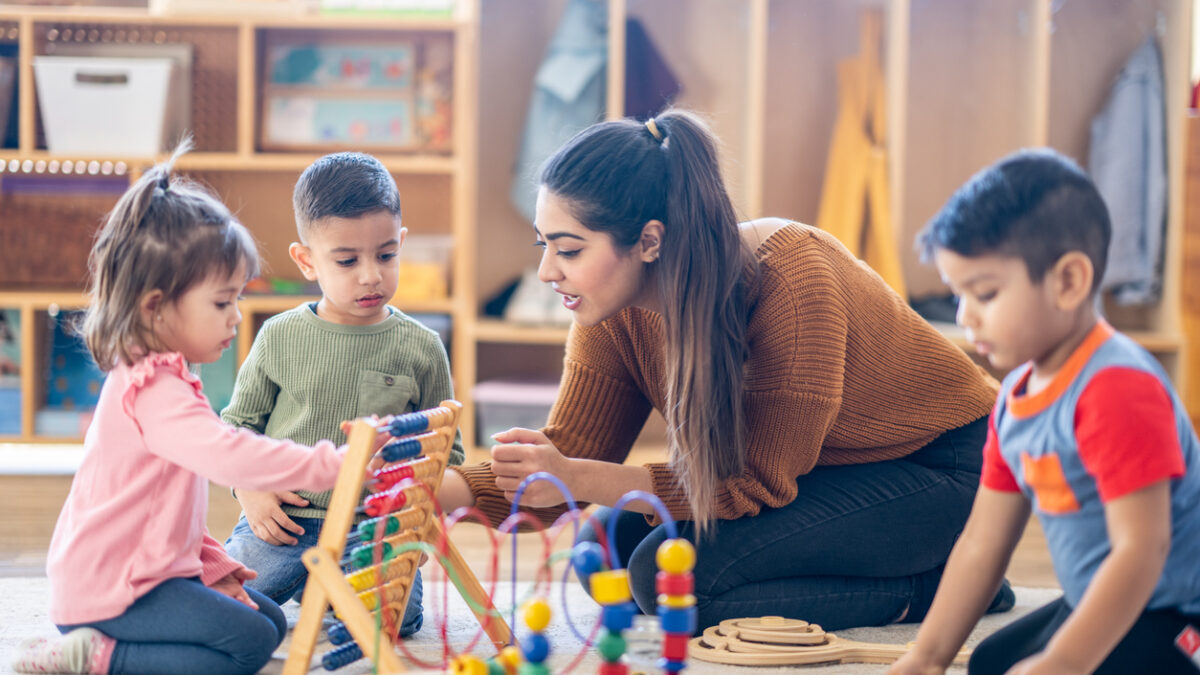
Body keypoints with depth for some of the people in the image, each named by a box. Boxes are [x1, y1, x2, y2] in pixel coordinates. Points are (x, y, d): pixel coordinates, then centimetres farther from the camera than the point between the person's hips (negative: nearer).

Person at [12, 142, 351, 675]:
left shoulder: (157, 380, 14)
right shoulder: (153, 391, -22)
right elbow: (229, 456, -37)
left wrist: (214, 567, 14)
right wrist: (331, 465, -37)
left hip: (148, 569, 11)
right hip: (108, 590, -11)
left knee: (270, 620, 11)